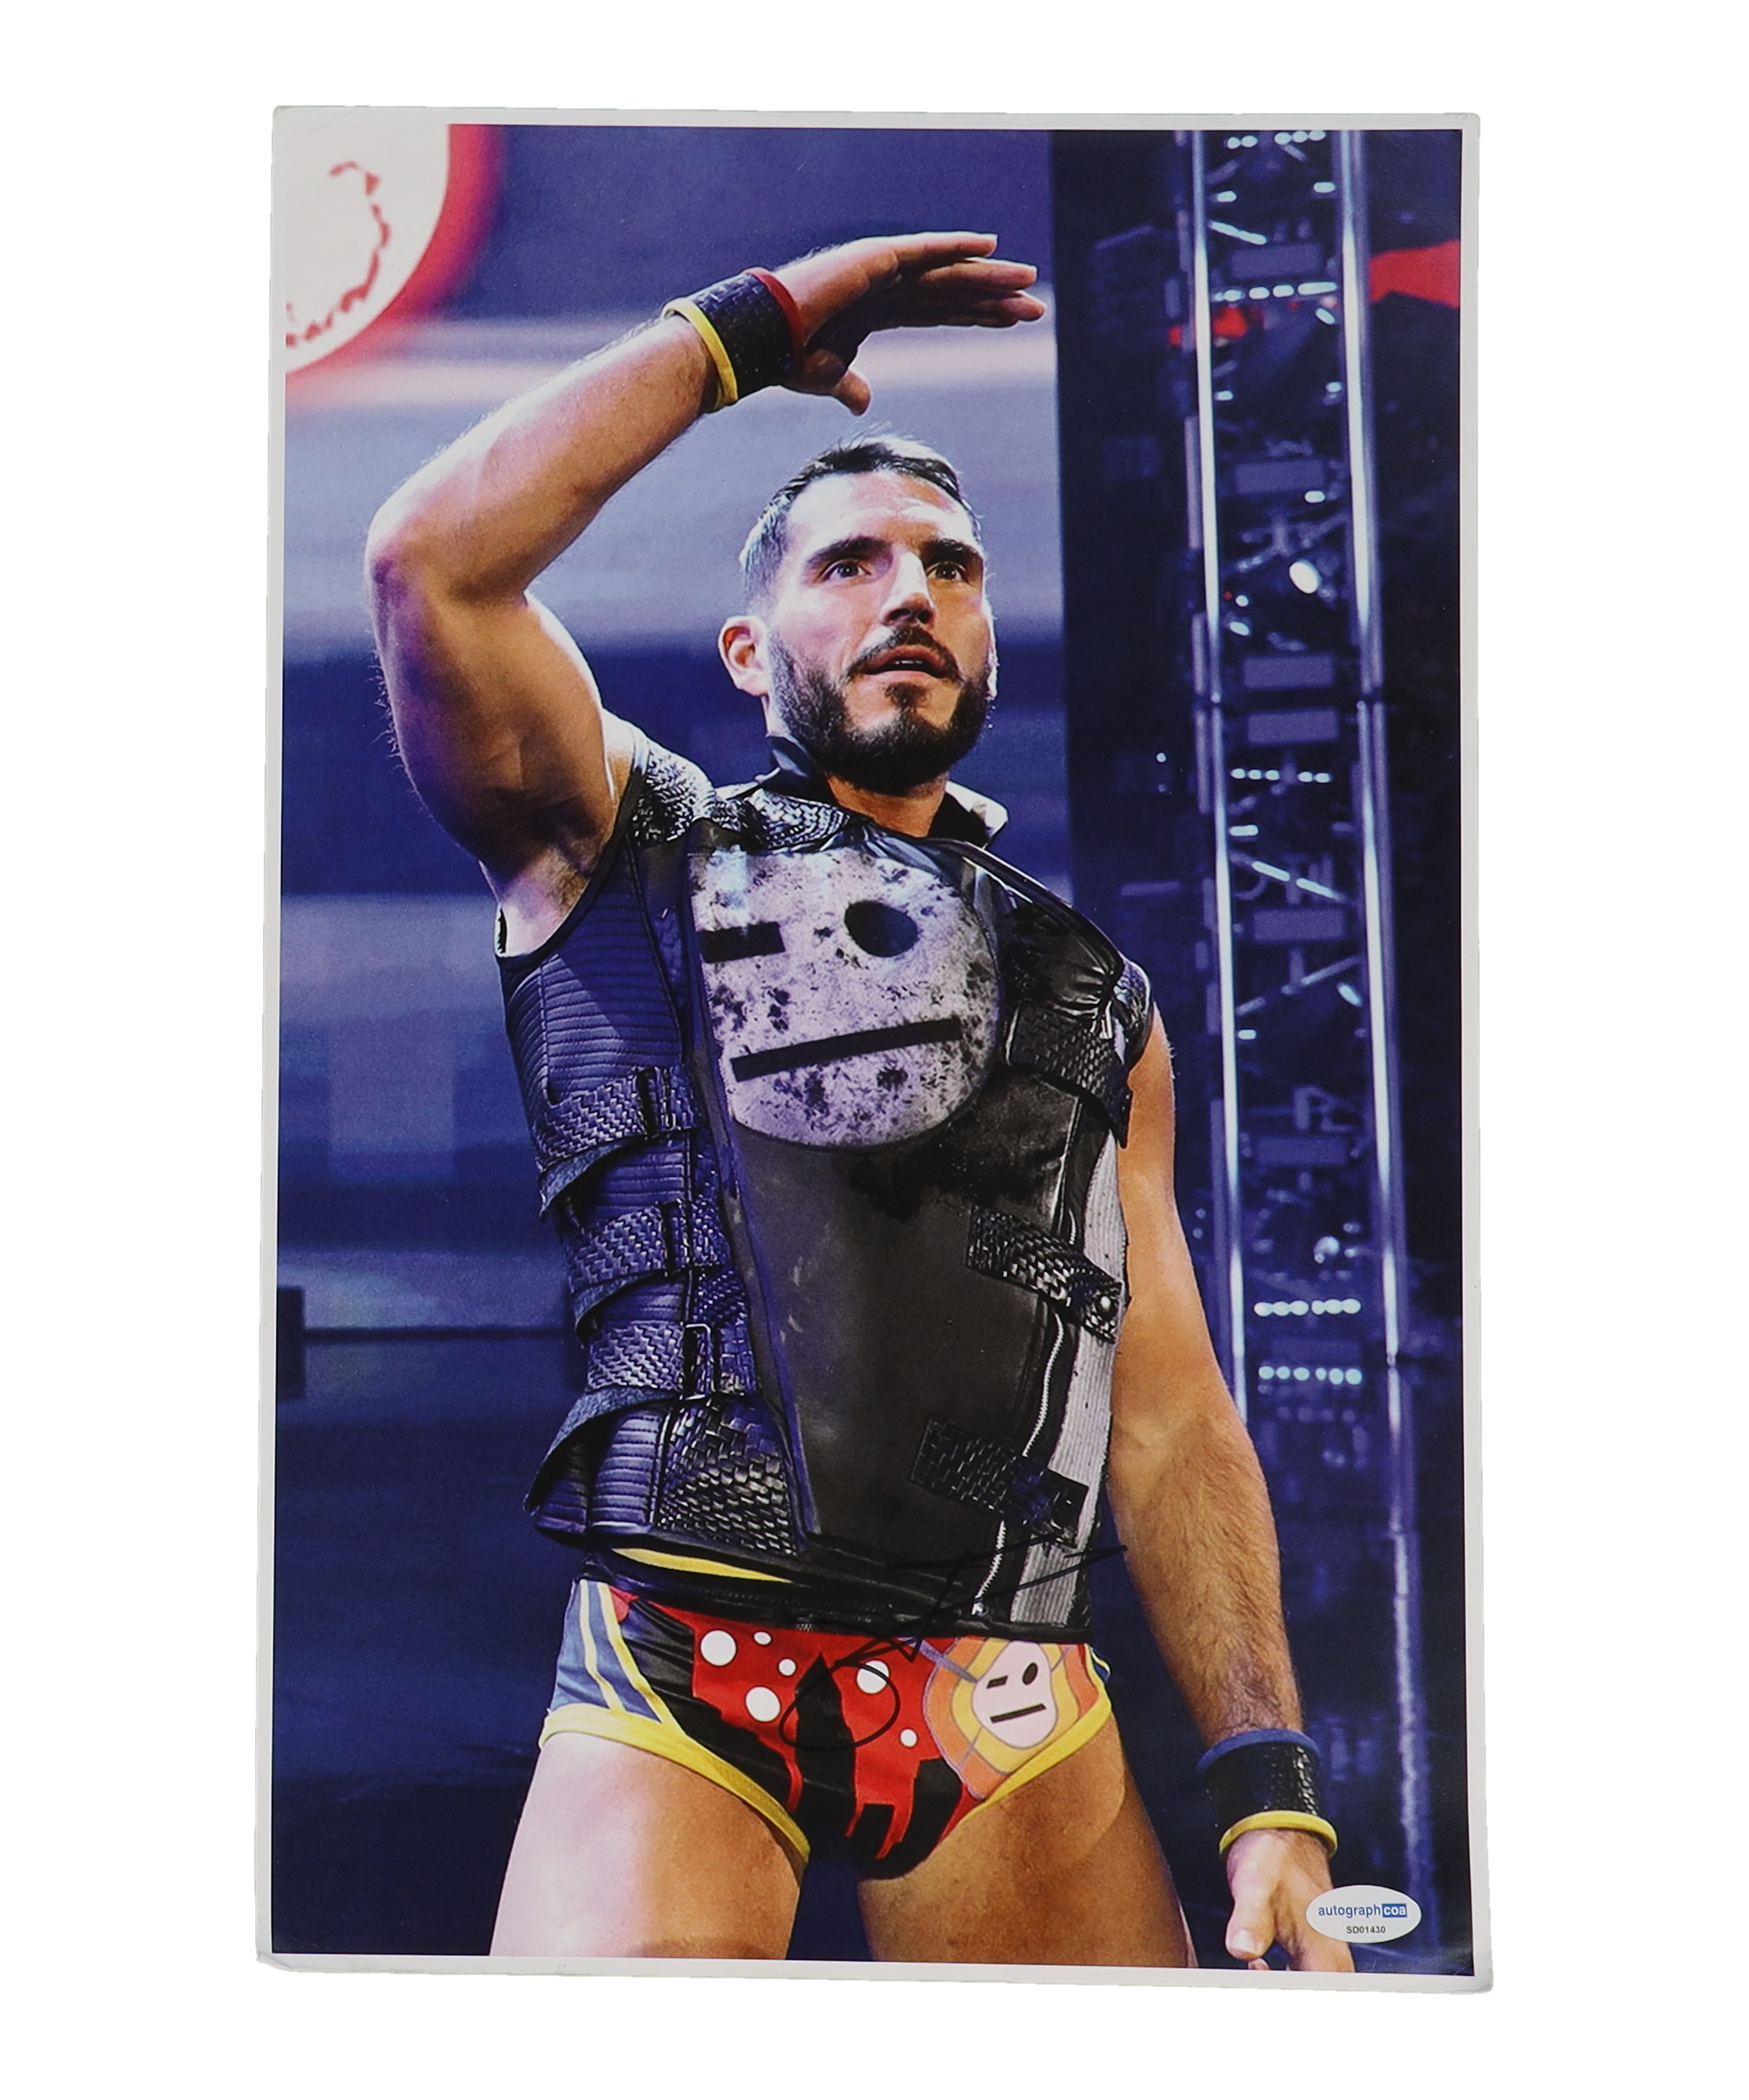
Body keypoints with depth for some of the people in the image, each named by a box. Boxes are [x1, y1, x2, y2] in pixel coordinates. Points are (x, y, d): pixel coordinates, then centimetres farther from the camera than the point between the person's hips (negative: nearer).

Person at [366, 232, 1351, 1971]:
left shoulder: (1095, 1000, 19)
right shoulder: (626, 844, 11)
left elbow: (1171, 1417, 13)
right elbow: (433, 558, -8)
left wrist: (1268, 1789, 3)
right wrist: (748, 327, 1)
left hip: (1016, 1721, 4)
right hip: (682, 1681, -3)